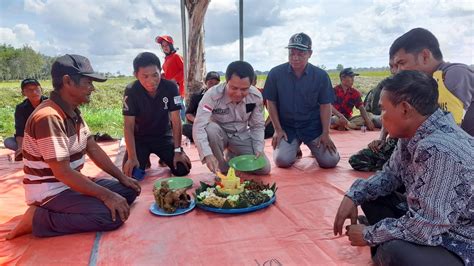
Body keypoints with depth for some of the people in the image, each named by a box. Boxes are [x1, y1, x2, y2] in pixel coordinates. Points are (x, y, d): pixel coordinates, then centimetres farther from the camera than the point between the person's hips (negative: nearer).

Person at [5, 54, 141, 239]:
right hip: (50, 191, -9)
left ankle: (65, 213, 2)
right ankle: (38, 219, -10)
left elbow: (93, 149, 8)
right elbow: (63, 173, -28)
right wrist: (107, 196, -25)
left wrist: (122, 177, 2)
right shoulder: (49, 117, -26)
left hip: (70, 183, 9)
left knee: (129, 190, 4)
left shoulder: (74, 112, 4)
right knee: (113, 215, -25)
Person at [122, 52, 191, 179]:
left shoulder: (170, 87, -19)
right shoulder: (131, 91, -21)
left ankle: (164, 158, 21)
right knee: (131, 173, -19)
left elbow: (176, 121, -16)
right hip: (140, 138, 0)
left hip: (164, 136, 1)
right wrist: (132, 157, -26)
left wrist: (177, 150, -20)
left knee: (183, 169, -13)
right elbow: (128, 126, -19)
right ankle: (145, 159, 17)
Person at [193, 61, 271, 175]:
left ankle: (233, 156, 19)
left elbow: (258, 126, -4)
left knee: (264, 168, -10)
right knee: (211, 129, -38)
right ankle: (223, 168, -12)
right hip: (219, 134, -3)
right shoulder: (213, 95, -29)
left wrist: (259, 149, -18)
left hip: (241, 135, 3)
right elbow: (199, 127, -37)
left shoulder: (256, 96, -17)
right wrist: (207, 154, -51)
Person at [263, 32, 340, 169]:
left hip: (313, 126, 0)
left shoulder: (321, 75, -6)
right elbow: (271, 103, 0)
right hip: (286, 126, 0)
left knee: (330, 161, -12)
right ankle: (294, 147, 17)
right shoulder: (275, 73, -7)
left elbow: (325, 105, -1)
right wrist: (278, 129, -5)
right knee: (282, 161, -19)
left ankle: (315, 147, 23)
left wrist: (325, 134, -7)